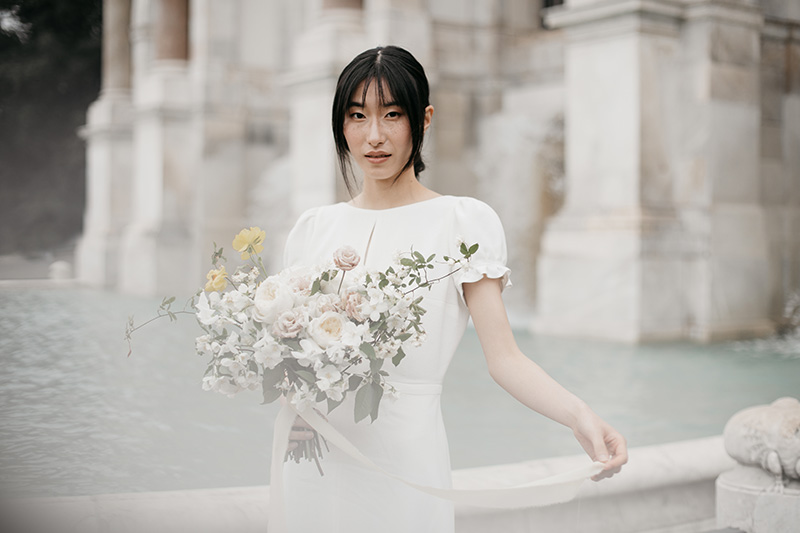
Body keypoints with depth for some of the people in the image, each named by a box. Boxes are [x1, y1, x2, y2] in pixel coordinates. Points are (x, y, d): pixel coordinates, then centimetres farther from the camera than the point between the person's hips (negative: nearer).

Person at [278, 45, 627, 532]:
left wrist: (579, 415, -29)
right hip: (314, 462, 4)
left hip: (403, 460, -4)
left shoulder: (463, 221, -4)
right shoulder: (314, 228, 8)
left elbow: (504, 356, -12)